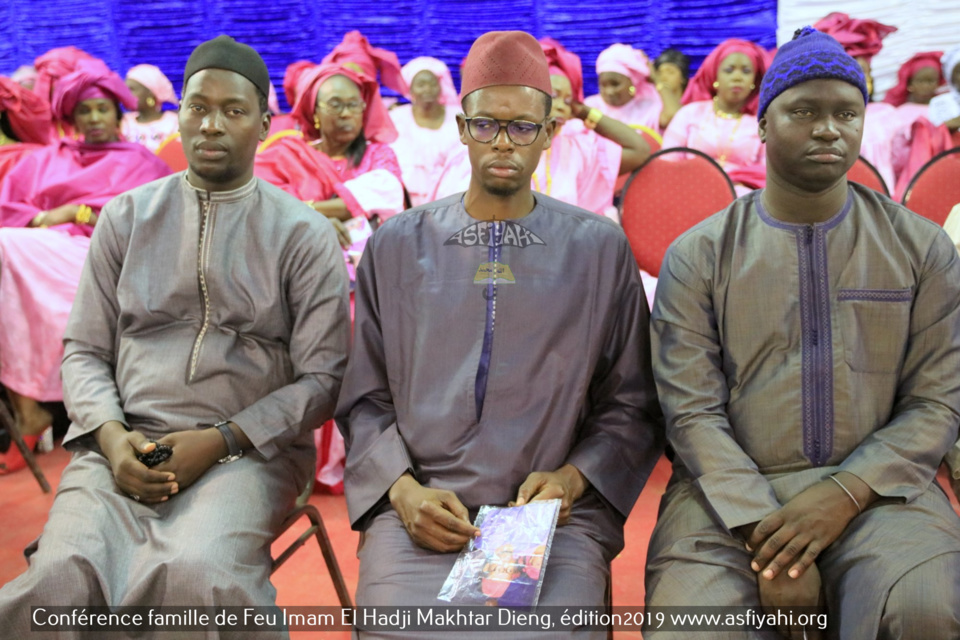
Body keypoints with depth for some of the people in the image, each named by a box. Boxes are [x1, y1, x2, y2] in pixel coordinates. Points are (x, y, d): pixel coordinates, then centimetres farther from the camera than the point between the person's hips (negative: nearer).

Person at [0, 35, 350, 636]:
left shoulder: (305, 235, 5)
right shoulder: (127, 218, 14)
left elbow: (322, 378, 1)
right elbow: (84, 349, 14)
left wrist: (218, 441, -11)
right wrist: (112, 436, -6)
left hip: (249, 451, -2)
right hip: (124, 445, 2)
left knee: (196, 575, -33)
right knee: (60, 578, -28)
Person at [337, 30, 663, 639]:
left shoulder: (600, 247, 8)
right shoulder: (395, 245, 11)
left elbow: (631, 406, 10)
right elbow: (365, 400, 11)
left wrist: (571, 477, -6)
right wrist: (404, 490, -4)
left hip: (557, 516, 0)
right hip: (417, 514, 1)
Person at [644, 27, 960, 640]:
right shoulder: (697, 255, 3)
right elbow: (692, 410, -3)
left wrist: (845, 494, -12)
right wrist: (762, 532, -16)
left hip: (876, 485, 1)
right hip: (730, 489, -1)